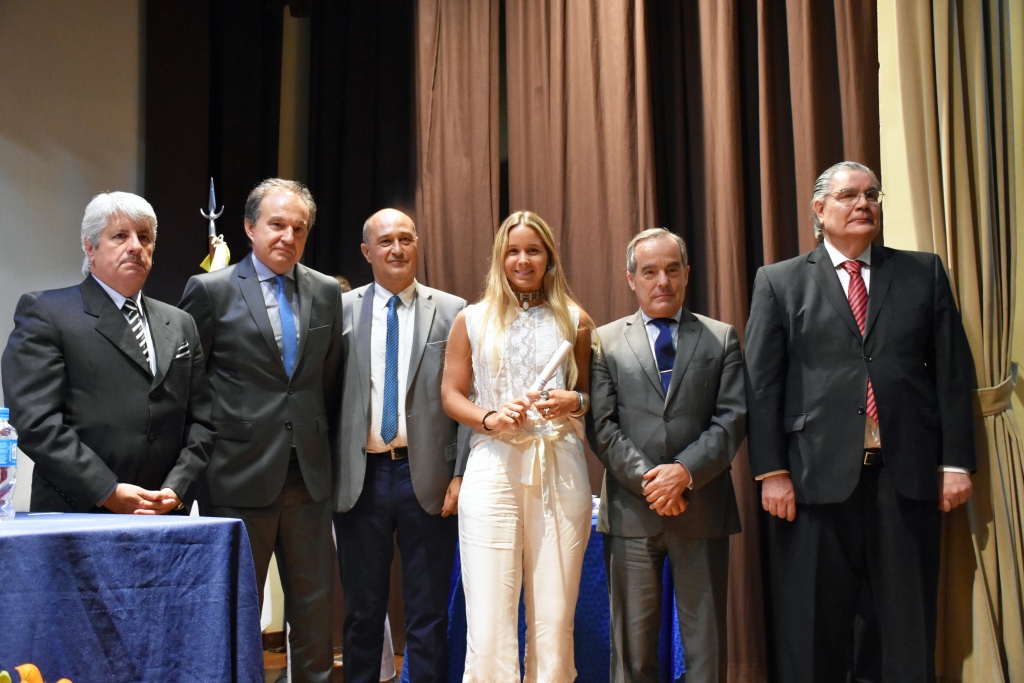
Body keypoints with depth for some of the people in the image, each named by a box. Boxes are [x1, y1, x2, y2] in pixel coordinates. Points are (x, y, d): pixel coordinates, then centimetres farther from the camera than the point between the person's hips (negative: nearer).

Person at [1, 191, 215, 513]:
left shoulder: (180, 325, 15)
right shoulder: (44, 312, 0)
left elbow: (200, 422, 12)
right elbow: (34, 420, -9)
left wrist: (177, 490, -3)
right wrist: (107, 492, -14)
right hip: (75, 515, -4)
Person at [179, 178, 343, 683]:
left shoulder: (327, 293, 8)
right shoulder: (211, 290, -2)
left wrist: (326, 449, 12)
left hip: (309, 476, 4)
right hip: (241, 477, -3)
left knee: (315, 605, 10)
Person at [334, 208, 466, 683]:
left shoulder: (451, 312, 3)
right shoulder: (341, 310, 5)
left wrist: (460, 474, -5)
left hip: (427, 477, -1)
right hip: (360, 477, 1)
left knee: (428, 615, 8)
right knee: (362, 613, 12)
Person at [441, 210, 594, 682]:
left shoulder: (575, 321, 12)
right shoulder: (472, 320, 11)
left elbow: (591, 393, 16)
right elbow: (451, 395, 10)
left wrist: (573, 402, -7)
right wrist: (489, 418, -9)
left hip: (560, 469, 1)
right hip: (493, 467, -1)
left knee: (554, 616, 1)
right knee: (489, 621, -6)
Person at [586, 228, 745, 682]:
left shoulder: (721, 338, 9)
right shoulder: (606, 341, 8)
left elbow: (733, 418, 0)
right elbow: (601, 426, 0)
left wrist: (685, 472, -14)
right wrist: (648, 481, -11)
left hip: (701, 508, 1)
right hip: (631, 510, 0)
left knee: (706, 642, 7)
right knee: (633, 643, 7)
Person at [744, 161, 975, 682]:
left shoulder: (924, 272, 12)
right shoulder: (779, 282, 7)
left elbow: (953, 372, 8)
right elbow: (762, 383, 2)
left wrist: (956, 462, 1)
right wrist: (771, 471, -6)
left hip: (906, 473, 2)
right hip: (819, 476, -1)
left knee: (910, 626, 9)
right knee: (815, 628, 6)